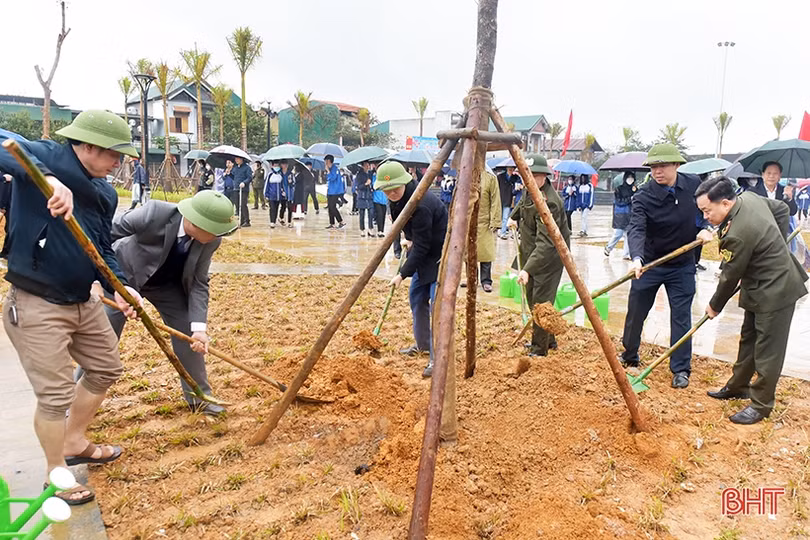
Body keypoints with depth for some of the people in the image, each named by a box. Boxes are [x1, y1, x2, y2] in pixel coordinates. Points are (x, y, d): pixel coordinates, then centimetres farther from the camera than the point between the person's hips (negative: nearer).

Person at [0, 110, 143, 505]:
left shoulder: (105, 193, 7)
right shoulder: (44, 158, -14)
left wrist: (118, 285, -6)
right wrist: (48, 178, -48)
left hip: (84, 303, 8)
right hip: (36, 306, -8)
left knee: (105, 368, 20)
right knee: (56, 394, 0)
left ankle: (74, 442, 42)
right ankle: (56, 474, 24)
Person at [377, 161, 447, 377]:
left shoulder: (421, 205, -31)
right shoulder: (399, 199, -3)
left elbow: (421, 247, -27)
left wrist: (402, 274, -22)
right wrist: (409, 240, 16)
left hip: (442, 255, -10)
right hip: (425, 254, 10)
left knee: (437, 305, -14)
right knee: (416, 297, 17)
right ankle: (423, 343, 35)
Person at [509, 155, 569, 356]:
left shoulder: (548, 203, -31)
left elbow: (545, 243, -39)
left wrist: (528, 269, -46)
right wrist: (515, 216, 38)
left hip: (549, 256, -10)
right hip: (531, 253, 10)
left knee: (541, 301, -9)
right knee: (532, 297, 17)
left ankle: (540, 349, 1)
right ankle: (548, 340, 33)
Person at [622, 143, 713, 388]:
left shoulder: (694, 185, -7)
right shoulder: (644, 196, -19)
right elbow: (636, 229, -33)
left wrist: (705, 229, -6)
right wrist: (636, 258, -49)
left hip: (682, 265, 2)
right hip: (649, 263, -1)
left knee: (681, 316, 2)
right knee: (635, 312, 9)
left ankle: (680, 370, 13)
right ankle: (629, 357, 31)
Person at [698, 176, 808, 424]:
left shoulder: (737, 235, -30)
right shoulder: (749, 198, -3)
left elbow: (730, 277, -18)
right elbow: (782, 209, 15)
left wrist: (715, 306, -1)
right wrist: (776, 243, 15)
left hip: (775, 291, -11)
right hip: (761, 289, 11)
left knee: (767, 350, 1)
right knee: (748, 339, 21)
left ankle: (761, 405, 13)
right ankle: (738, 386, 36)